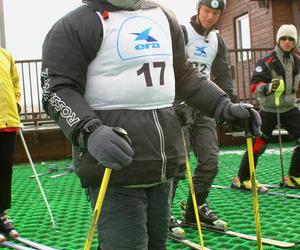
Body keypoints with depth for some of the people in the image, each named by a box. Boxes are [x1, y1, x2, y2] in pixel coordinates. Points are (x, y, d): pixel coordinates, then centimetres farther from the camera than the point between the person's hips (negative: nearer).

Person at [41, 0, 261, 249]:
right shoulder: (77, 24, -4)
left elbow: (184, 74, 23)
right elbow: (58, 88, -11)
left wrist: (223, 106, 11)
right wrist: (90, 133, -28)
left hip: (163, 163, 7)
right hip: (116, 166, -6)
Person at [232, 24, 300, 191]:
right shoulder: (267, 61, -14)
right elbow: (254, 85, -21)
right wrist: (268, 87, -38)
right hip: (269, 110, -6)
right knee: (258, 145, -3)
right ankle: (242, 179, 10)